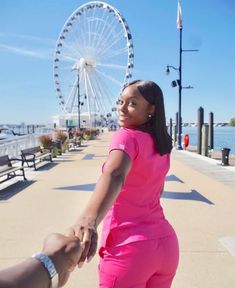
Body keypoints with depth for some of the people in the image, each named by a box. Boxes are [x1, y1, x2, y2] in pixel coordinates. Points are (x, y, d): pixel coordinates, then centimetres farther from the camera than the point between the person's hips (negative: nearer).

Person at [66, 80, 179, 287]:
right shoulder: (161, 143, 7)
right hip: (165, 242, 7)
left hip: (129, 249, -7)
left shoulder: (126, 136, -15)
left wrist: (88, 220, -53)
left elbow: (114, 175, -37)